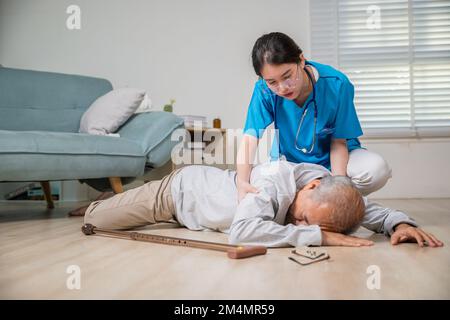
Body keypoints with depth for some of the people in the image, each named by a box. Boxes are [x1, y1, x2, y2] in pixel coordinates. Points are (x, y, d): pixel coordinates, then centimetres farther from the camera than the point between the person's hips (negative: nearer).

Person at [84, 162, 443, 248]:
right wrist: (319, 236, -52)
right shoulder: (276, 179, -42)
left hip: (210, 179, 6)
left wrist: (399, 221, -31)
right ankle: (105, 200, 39)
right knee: (94, 218, 3)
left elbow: (366, 207, -9)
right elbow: (242, 230, -55)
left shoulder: (330, 187, -22)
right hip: (181, 187, -6)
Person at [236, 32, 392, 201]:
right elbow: (250, 138, -27)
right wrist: (242, 182, -44)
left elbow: (339, 141, -16)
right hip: (290, 160, 1)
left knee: (378, 170, -29)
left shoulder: (336, 85, -23)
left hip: (332, 158, 0)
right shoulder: (264, 90, -20)